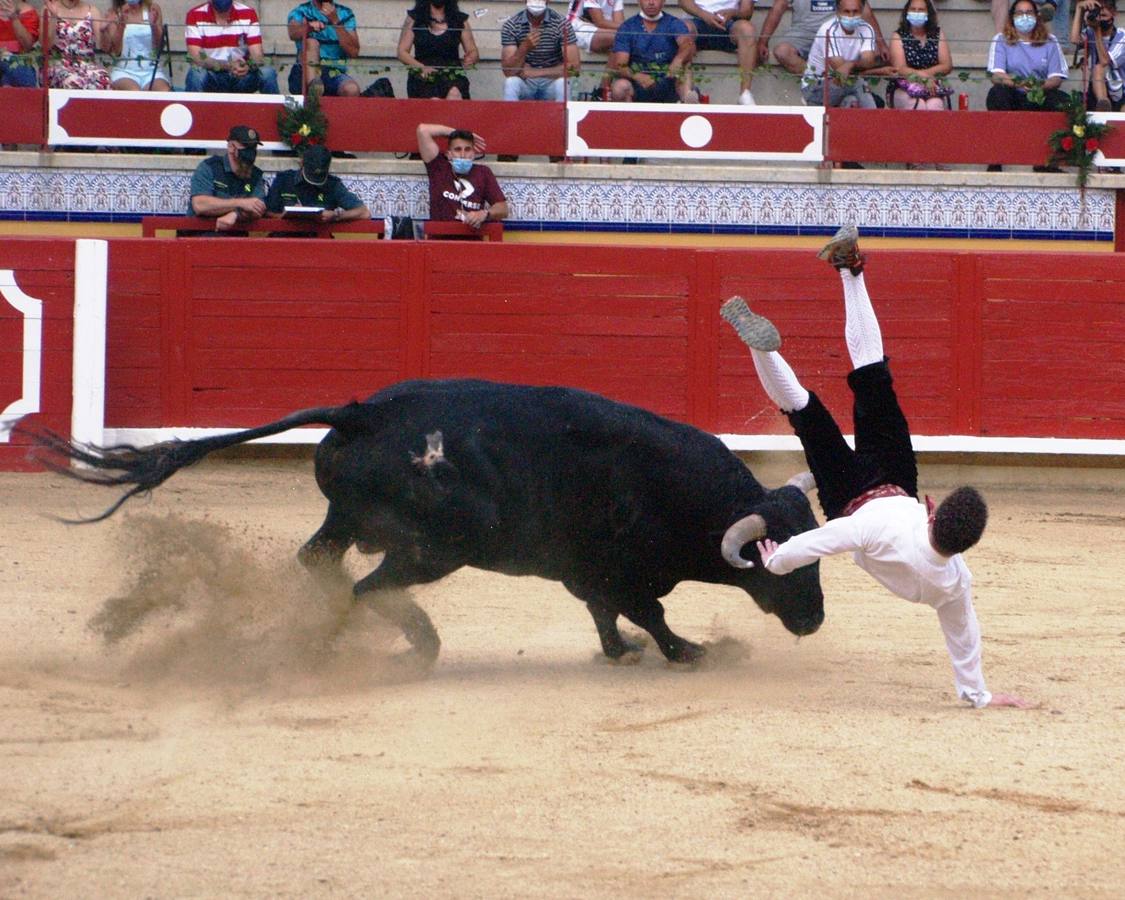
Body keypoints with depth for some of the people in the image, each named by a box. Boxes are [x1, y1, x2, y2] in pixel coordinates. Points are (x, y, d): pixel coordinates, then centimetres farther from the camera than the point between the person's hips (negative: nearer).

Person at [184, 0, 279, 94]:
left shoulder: (248, 14, -4)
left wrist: (249, 66, -34)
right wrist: (227, 65, -34)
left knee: (268, 73, -26)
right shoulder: (195, 15, -9)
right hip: (211, 78, -2)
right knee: (196, 74, -34)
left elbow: (258, 57, -10)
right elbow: (195, 58, -19)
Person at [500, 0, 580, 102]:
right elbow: (508, 71, -16)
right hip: (525, 83, 0)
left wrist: (536, 72, -18)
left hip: (551, 82, 0)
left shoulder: (561, 24, -10)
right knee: (511, 83, -31)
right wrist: (524, 48, -33)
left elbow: (574, 66, -15)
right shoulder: (511, 26, -9)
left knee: (561, 84, -32)